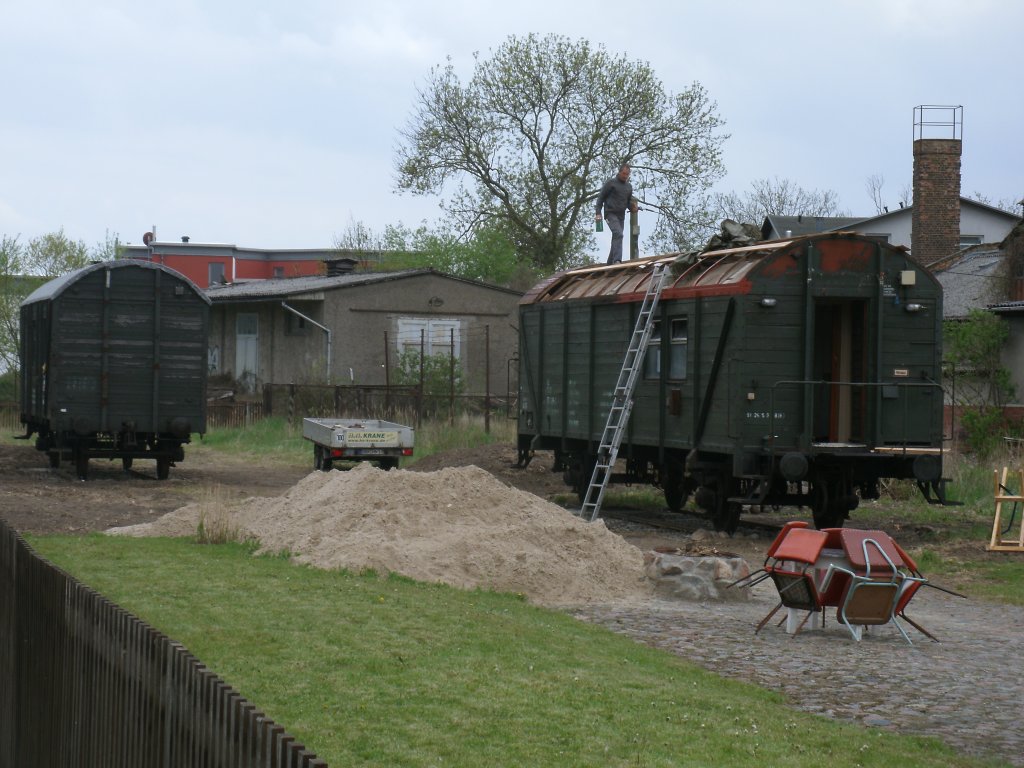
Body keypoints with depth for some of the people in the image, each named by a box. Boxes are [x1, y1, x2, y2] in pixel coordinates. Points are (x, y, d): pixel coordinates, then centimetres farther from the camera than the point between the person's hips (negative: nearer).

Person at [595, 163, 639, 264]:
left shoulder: (629, 186, 16)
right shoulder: (611, 183, -2)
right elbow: (601, 197, 0)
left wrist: (632, 207, 2)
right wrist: (598, 213, -8)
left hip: (621, 216, 7)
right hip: (611, 214, -7)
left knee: (616, 239, 8)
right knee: (618, 234, -24)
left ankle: (610, 263, 16)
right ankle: (617, 260, -33)